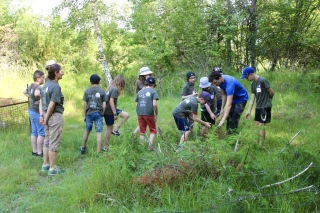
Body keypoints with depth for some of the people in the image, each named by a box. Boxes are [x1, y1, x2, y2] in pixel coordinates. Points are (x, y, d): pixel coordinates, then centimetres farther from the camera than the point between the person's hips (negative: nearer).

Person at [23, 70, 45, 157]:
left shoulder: (31, 86, 9)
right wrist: (41, 97, -23)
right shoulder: (38, 87, -20)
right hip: (37, 112, -9)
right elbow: (36, 94, -42)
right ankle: (39, 152, 4)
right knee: (41, 133, -1)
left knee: (34, 132, 15)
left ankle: (34, 151, 22)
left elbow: (24, 92, 27)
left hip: (31, 110, 10)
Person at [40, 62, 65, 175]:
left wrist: (42, 115, 9)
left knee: (47, 141, 17)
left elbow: (41, 101, 10)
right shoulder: (56, 87, -17)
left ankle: (45, 165, 28)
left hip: (47, 115, 9)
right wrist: (46, 119, -11)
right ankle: (52, 168, 8)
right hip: (55, 116, -8)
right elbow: (52, 105, -19)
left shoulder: (46, 85, 8)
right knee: (54, 143, 0)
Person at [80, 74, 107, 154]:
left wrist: (85, 115, 11)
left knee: (87, 131, 18)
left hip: (89, 114, 2)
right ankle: (98, 152, 2)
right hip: (98, 114, -2)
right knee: (98, 133, 1)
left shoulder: (87, 91, 3)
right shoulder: (102, 91, 0)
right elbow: (104, 105, -3)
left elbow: (84, 105, 2)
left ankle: (83, 148, 32)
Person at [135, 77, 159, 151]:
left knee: (142, 132, 12)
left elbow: (136, 104, 12)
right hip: (149, 114, -4)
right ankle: (150, 146, 0)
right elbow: (154, 104, -11)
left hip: (140, 114, 4)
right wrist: (156, 114, -2)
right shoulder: (153, 91, -1)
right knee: (153, 131, 11)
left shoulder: (139, 92, 13)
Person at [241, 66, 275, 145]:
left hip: (265, 107, -8)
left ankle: (261, 144, 2)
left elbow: (272, 92, -10)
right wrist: (249, 111, 2)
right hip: (258, 107, 8)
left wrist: (267, 100, 9)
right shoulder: (253, 84, 7)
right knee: (257, 125, 10)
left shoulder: (262, 81, -17)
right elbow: (252, 98, 7)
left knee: (261, 125, -5)